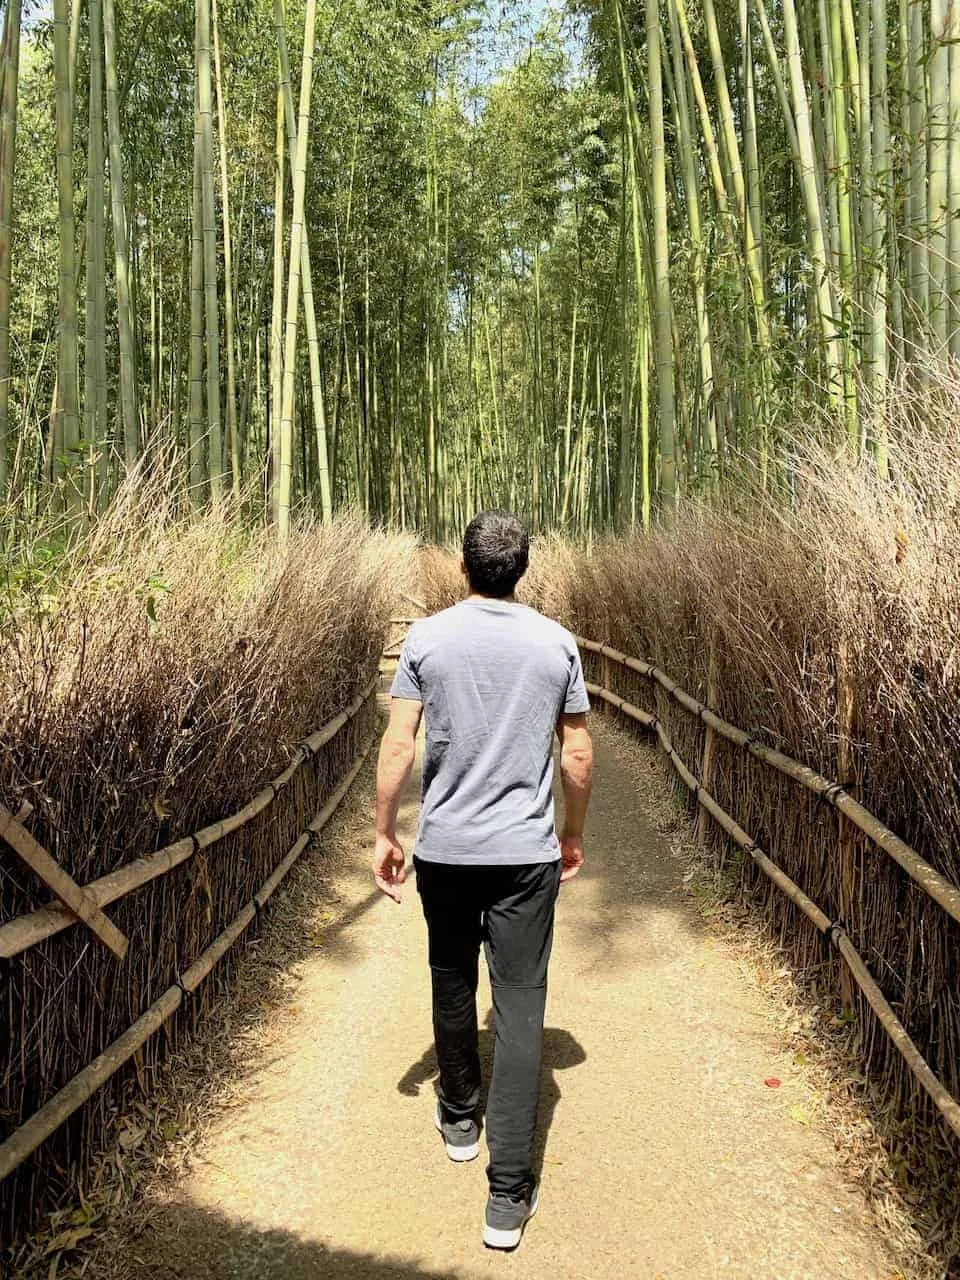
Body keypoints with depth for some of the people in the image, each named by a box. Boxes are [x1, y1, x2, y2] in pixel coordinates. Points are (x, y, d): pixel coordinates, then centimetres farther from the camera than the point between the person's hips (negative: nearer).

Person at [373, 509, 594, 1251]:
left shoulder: (427, 638, -3)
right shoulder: (556, 643, -1)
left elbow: (398, 747, -6)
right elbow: (579, 757, 3)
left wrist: (384, 834, 5)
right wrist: (574, 835, 17)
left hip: (444, 850, 1)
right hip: (527, 853, -1)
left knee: (453, 989, 20)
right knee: (521, 1011, 4)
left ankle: (460, 1119, 41)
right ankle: (509, 1193, 6)